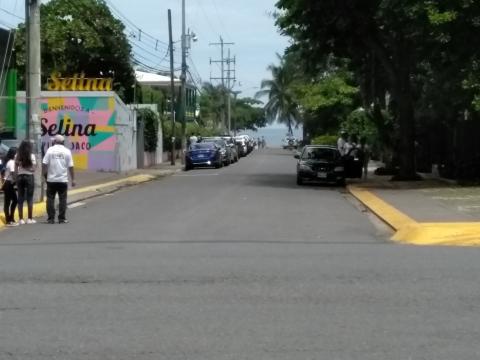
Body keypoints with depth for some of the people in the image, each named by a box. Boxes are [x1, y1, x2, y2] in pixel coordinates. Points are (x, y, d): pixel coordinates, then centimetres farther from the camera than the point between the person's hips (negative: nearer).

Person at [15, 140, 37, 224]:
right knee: (29, 198, 3)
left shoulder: (17, 156, 3)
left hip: (20, 177, 3)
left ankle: (21, 219, 5)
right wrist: (28, 168, 8)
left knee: (20, 198, 6)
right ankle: (30, 218, 4)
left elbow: (15, 169, 3)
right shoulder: (31, 156, -6)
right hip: (29, 177, -3)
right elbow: (33, 169, -9)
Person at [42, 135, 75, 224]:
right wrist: (73, 179, 4)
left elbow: (44, 164, -6)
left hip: (51, 179, 0)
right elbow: (70, 166, -1)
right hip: (63, 180, 0)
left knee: (50, 199, 6)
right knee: (62, 199, 6)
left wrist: (45, 175, 6)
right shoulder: (67, 151, 1)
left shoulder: (50, 150, -1)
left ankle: (51, 218, 4)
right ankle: (62, 218, 5)